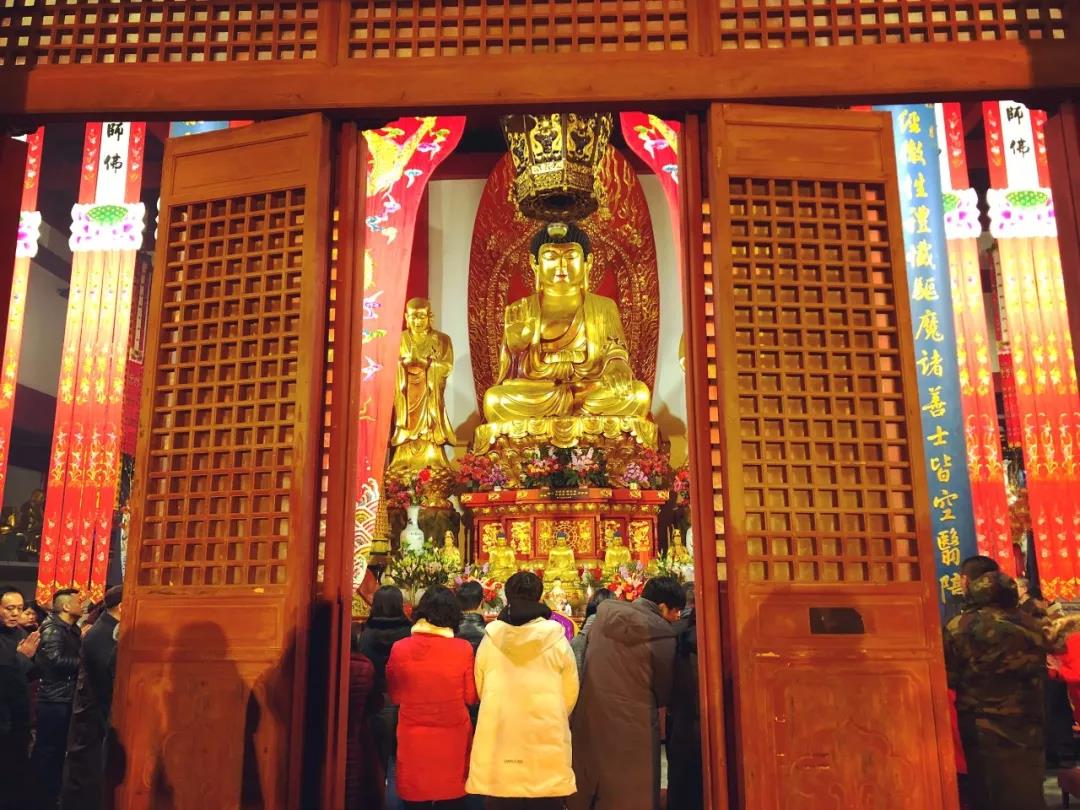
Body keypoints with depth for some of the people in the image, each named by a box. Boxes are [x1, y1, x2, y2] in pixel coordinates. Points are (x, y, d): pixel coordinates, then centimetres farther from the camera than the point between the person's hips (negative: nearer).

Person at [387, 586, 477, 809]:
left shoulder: (400, 648, -10)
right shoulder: (463, 649, -13)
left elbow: (394, 695, 3)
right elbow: (471, 696, -2)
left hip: (413, 739, 1)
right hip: (452, 738, -1)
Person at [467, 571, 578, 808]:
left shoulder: (490, 639, -2)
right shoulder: (557, 640, -6)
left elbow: (481, 690, 10)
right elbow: (570, 693, 3)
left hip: (499, 740, 1)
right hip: (546, 741, -1)